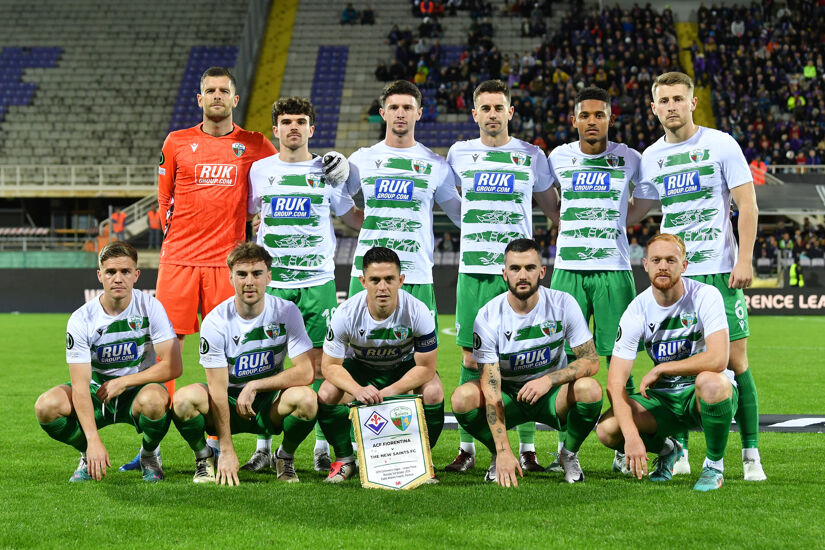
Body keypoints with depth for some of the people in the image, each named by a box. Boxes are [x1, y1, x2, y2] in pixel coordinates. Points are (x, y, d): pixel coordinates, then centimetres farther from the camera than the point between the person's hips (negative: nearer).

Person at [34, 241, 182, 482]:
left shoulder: (150, 307, -14)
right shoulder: (80, 320, -15)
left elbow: (173, 367, -16)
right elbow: (80, 385, -21)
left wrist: (122, 383, -19)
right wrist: (93, 440, -32)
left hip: (138, 390, -1)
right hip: (97, 393, 1)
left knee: (155, 399, -37)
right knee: (47, 406, -26)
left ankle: (149, 455, -3)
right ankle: (89, 454, 4)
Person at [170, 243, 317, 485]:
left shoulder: (286, 312, -11)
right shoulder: (215, 321, -15)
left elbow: (305, 372, -16)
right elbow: (218, 388, -18)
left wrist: (255, 386, -21)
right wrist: (227, 450, -22)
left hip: (269, 402, 1)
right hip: (227, 404, -1)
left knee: (305, 398, -32)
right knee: (184, 399, -31)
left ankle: (285, 456, 0)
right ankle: (204, 457, 1)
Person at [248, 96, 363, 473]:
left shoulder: (327, 171, 6)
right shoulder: (260, 169, 8)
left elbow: (354, 219, 14)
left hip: (318, 282, -1)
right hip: (271, 282, 1)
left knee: (318, 363, -2)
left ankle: (322, 447, 5)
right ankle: (264, 447, 8)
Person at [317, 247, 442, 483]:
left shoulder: (417, 312, -30)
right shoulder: (346, 314, -28)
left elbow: (426, 368, -23)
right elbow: (330, 365, -20)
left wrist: (387, 393, -34)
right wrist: (357, 390, -40)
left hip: (405, 365, 0)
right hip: (360, 366, 1)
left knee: (433, 392, -30)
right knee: (327, 395, -27)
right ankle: (345, 459, -2)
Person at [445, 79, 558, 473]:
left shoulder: (532, 156, 7)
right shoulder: (459, 154, 9)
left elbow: (552, 207, 19)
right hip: (473, 269, 1)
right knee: (471, 359, 1)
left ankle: (527, 448, 5)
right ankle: (467, 448, 9)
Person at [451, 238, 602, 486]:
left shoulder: (562, 304, -15)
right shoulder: (488, 317, -18)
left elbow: (591, 360, -15)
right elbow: (491, 387, -23)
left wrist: (548, 380, -34)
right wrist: (503, 451, -33)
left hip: (553, 397, 0)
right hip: (508, 395, 0)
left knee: (589, 389, -32)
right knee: (463, 398, -29)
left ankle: (569, 454, -2)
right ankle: (498, 456, 0)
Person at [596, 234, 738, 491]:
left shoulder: (706, 296, -16)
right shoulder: (637, 310, -10)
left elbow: (717, 359, -30)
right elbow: (615, 383, -15)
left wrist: (660, 369, -22)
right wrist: (632, 435, -29)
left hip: (704, 397, -3)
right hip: (663, 398, 3)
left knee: (711, 382, -39)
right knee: (606, 429, -21)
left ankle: (714, 465, -12)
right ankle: (667, 449, 13)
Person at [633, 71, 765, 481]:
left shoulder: (721, 145, 0)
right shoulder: (650, 157, 10)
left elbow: (747, 205, -3)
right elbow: (635, 208, 22)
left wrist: (744, 260, -10)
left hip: (719, 270, -3)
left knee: (734, 361, -5)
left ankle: (751, 453, 3)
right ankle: (679, 452, 11)